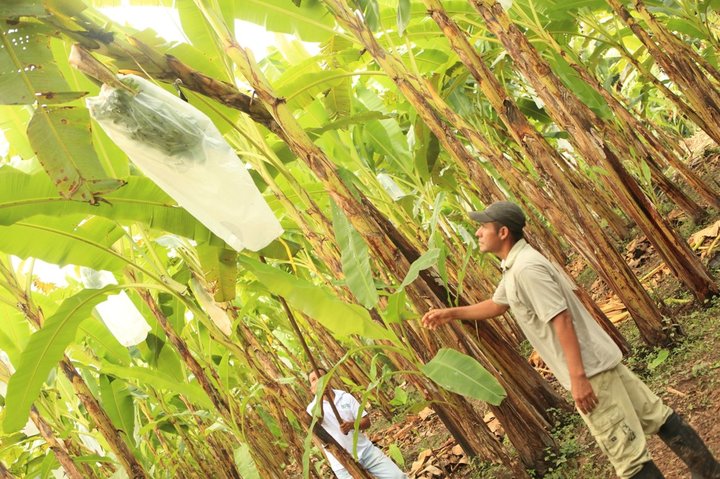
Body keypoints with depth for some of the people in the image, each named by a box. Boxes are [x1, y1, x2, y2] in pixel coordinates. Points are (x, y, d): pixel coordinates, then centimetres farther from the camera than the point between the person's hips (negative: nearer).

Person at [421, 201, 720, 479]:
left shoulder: (526, 268, -20)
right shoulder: (515, 265, 12)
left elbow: (561, 320, -24)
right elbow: (497, 305, 30)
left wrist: (578, 377, -25)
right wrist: (451, 313, 29)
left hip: (588, 369, -10)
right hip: (598, 361, 10)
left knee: (627, 452, -3)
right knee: (656, 416, 15)